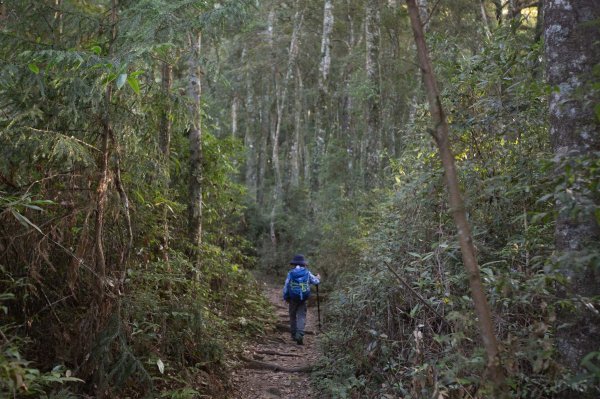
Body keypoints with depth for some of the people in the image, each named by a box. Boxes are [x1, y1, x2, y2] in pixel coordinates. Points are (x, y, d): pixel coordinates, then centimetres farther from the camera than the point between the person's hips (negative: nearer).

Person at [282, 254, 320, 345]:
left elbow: (286, 286, -3)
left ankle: (294, 334, 24)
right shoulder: (307, 272, -2)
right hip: (303, 299, 0)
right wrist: (318, 278, 34)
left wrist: (285, 298, 10)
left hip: (293, 299, 0)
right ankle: (300, 334, -15)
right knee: (301, 316, 2)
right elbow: (315, 281, 11)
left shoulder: (290, 273, -6)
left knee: (293, 316, 16)